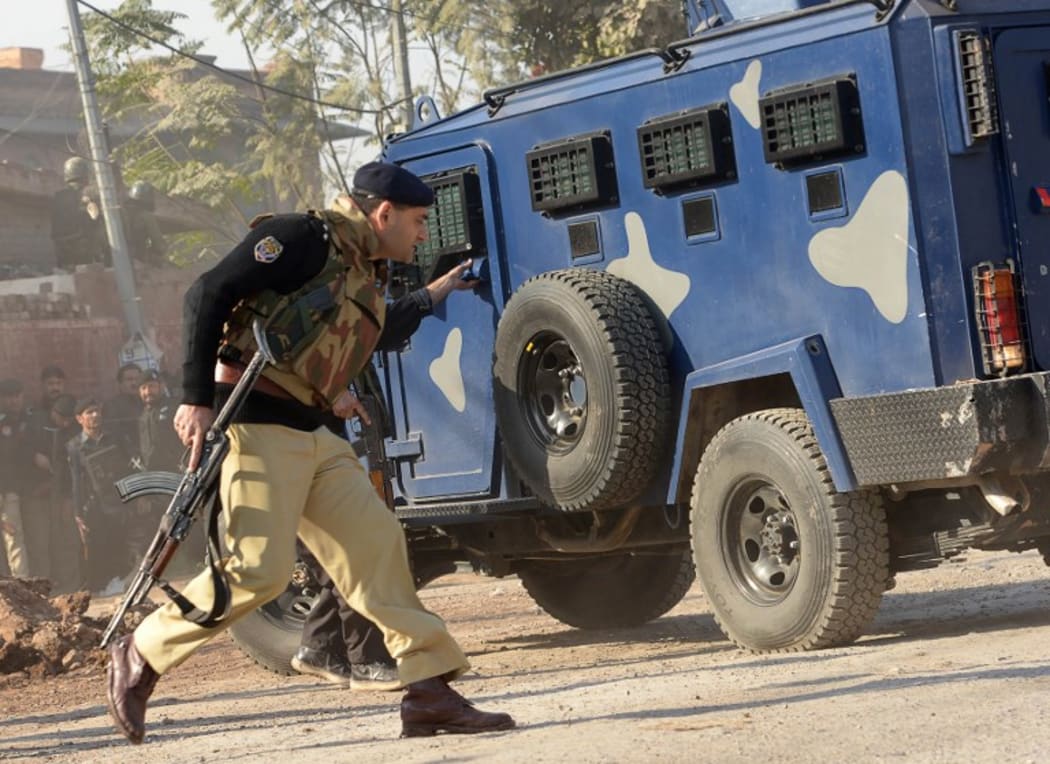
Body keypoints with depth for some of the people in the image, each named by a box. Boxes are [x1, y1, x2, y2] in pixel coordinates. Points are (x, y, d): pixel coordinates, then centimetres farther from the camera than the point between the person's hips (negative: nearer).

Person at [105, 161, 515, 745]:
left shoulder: (369, 274, 20)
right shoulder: (304, 239, -8)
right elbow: (208, 294, -15)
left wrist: (332, 394, 12)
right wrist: (196, 398, -21)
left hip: (312, 435, 9)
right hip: (256, 426, -9)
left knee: (376, 544, 0)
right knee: (259, 569, -13)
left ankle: (429, 690, -2)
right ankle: (141, 656, 4)